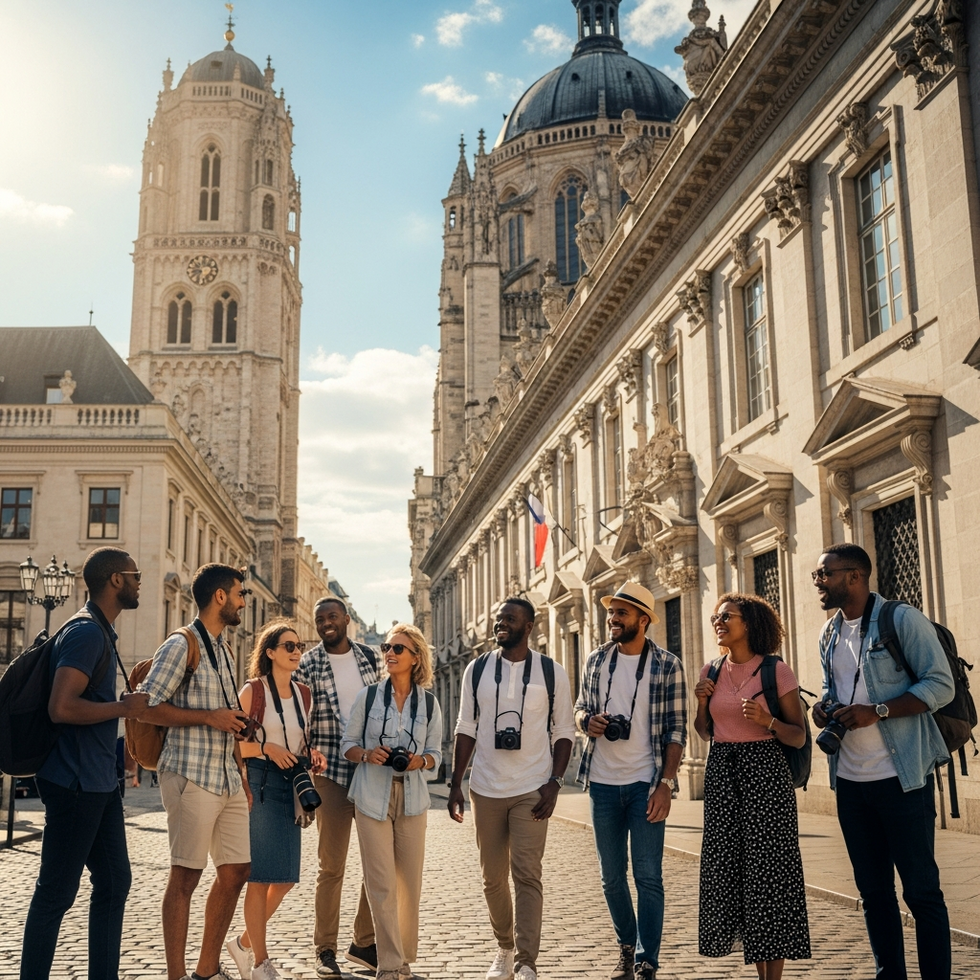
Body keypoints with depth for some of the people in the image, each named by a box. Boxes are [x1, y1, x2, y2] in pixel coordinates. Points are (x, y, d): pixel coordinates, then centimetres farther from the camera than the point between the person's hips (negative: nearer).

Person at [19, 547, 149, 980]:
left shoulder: (100, 633, 15)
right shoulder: (86, 632, -17)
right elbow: (62, 707, -27)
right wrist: (124, 707, -17)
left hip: (99, 783, 10)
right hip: (74, 783, -10)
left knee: (115, 882, 13)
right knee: (56, 892, 0)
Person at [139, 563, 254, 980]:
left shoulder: (223, 650, 18)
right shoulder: (181, 645, -7)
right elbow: (145, 707, -14)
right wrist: (210, 717, -18)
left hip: (227, 779, 8)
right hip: (191, 776, -8)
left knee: (235, 871, 10)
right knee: (186, 875, -3)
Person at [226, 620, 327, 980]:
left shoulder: (304, 693, 13)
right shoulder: (253, 691, -4)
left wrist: (312, 755, 3)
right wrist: (266, 748, -20)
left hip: (293, 785, 6)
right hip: (261, 783, -6)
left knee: (286, 877, 7)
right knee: (262, 874, -3)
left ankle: (245, 943, 26)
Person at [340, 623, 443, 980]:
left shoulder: (429, 703, 4)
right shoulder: (368, 696, 2)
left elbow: (436, 753, 10)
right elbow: (347, 745, 6)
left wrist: (420, 760, -12)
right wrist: (367, 754, -14)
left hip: (411, 798, 2)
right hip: (372, 797, -1)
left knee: (410, 882, 6)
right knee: (382, 883, -5)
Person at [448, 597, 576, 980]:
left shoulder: (551, 672, -1)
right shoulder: (477, 670, 5)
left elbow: (563, 732, 2)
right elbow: (466, 729, 7)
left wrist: (554, 783, -8)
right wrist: (455, 784, 3)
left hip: (532, 790, -3)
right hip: (486, 790, 3)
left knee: (527, 876, -9)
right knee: (493, 877, 11)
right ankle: (504, 948, 31)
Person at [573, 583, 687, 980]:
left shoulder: (667, 665, -5)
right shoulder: (597, 659, 5)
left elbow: (676, 730, -6)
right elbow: (581, 707, 15)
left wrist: (665, 783, -13)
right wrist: (587, 721, -10)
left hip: (646, 783, -4)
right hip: (603, 782, 4)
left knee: (648, 876, -2)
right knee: (612, 876, 13)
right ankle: (627, 946, 31)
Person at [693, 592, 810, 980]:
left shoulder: (776, 671, -4)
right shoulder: (711, 672, 9)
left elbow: (798, 737, -2)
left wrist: (767, 721, -19)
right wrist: (702, 704, 0)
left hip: (765, 771, -5)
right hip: (721, 771, 5)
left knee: (767, 868, -4)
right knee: (728, 869, 6)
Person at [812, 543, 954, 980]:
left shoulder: (902, 620, -9)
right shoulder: (830, 633, 12)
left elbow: (941, 685, -12)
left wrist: (878, 711, -21)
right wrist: (823, 708, 1)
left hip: (901, 777, -6)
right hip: (849, 780, 7)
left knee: (921, 888, 0)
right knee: (873, 890, 13)